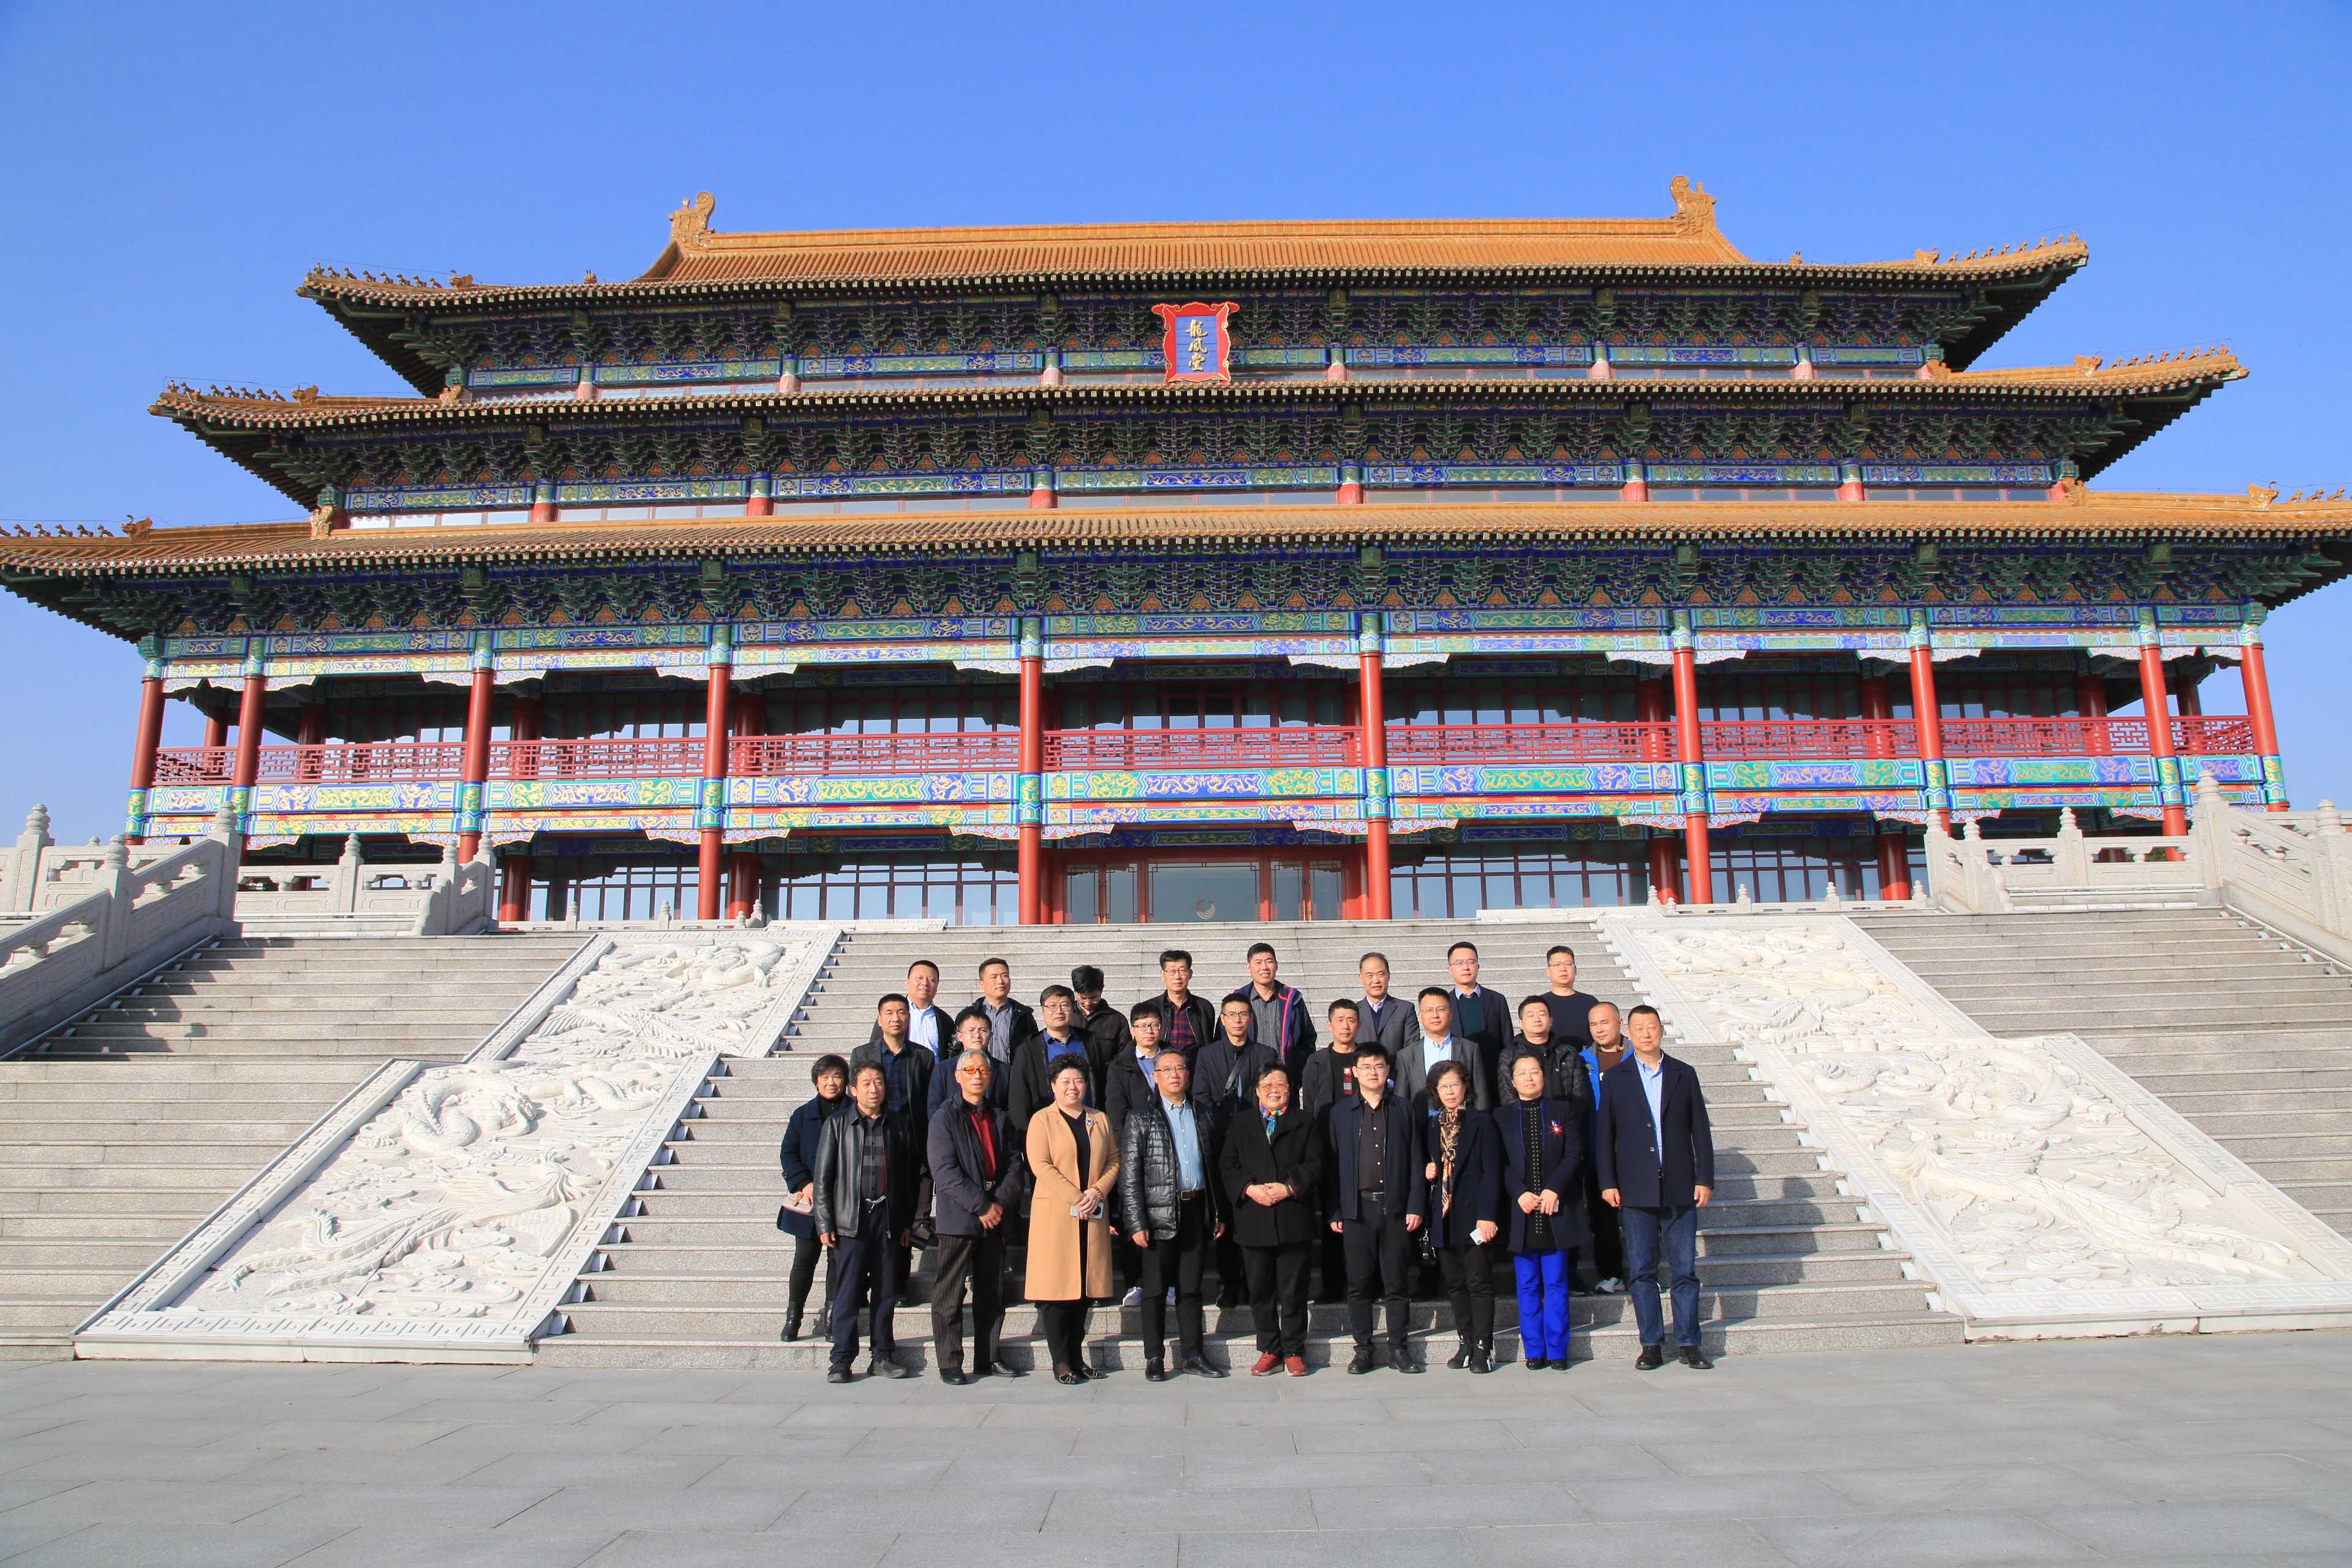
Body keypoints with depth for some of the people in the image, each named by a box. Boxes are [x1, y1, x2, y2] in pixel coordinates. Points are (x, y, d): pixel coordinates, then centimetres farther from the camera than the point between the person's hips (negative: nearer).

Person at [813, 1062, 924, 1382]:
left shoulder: (898, 1128, 11)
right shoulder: (837, 1125, 4)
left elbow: (911, 1177, 14)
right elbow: (824, 1177, 2)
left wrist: (907, 1221, 9)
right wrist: (825, 1223, -5)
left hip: (888, 1220, 2)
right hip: (850, 1221, -2)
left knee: (887, 1292, 6)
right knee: (847, 1293, -1)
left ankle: (884, 1357, 16)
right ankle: (842, 1360, 8)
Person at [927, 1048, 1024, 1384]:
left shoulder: (1000, 1119, 15)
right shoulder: (945, 1118, -1)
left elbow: (1014, 1165, 8)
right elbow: (945, 1172, -11)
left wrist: (1000, 1204, -9)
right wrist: (981, 1206, -16)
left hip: (996, 1218, 5)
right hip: (958, 1218, -5)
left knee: (992, 1293, 9)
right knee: (950, 1295, 0)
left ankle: (987, 1360, 18)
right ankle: (949, 1363, 8)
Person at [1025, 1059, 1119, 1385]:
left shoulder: (1100, 1120, 15)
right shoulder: (1042, 1120, 1)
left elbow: (1114, 1161, 10)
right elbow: (1041, 1166, -9)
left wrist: (1098, 1191, -8)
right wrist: (1075, 1198, -15)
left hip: (1094, 1215, 4)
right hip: (1055, 1213, -4)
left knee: (1085, 1285, 5)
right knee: (1057, 1285, -4)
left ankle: (1077, 1356, 13)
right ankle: (1061, 1361, 2)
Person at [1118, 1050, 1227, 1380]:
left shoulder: (1201, 1116, 13)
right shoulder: (1140, 1118, -1)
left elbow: (1212, 1166, 15)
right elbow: (1129, 1176, -6)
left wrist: (1219, 1213, 9)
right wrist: (1136, 1224, -12)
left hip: (1197, 1211, 4)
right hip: (1160, 1213, -4)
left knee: (1190, 1288, 10)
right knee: (1156, 1290, 3)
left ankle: (1192, 1356, 19)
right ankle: (1154, 1359, 13)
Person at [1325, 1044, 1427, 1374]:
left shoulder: (1404, 1109, 6)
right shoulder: (1341, 1113, 6)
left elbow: (1415, 1161, 5)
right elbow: (1331, 1165, 5)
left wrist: (1415, 1206, -2)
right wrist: (1333, 1212, 0)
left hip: (1395, 1207, 0)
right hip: (1357, 1208, 0)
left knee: (1396, 1282, 5)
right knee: (1359, 1282, 4)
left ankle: (1399, 1347, 15)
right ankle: (1363, 1348, 14)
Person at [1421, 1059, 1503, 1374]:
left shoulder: (1481, 1122, -3)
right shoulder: (1433, 1126, 14)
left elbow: (1491, 1171, -8)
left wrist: (1487, 1215, -15)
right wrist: (1428, 1171, 1)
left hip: (1473, 1215, -5)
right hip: (1443, 1216, 5)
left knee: (1479, 1282, -3)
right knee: (1455, 1284, 10)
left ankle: (1483, 1347, 3)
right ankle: (1465, 1342, 19)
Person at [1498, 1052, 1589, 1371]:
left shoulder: (1564, 1111, 8)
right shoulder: (1501, 1117, 8)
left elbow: (1574, 1155, -1)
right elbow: (1500, 1163, 1)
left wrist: (1553, 1190, -13)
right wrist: (1520, 1193, -13)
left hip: (1556, 1210, 0)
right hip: (1520, 1212, 0)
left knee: (1556, 1283, 3)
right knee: (1528, 1286, 5)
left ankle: (1557, 1351, 10)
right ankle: (1534, 1351, 12)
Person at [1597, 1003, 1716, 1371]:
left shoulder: (1685, 1074, 7)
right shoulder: (1615, 1079, 5)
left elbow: (1700, 1130, 7)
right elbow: (1604, 1136, 4)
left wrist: (1705, 1179, 0)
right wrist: (1608, 1183, -2)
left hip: (1680, 1189, 1)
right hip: (1636, 1190, 0)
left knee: (1685, 1269, 4)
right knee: (1642, 1271, 4)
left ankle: (1688, 1343, 14)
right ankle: (1651, 1344, 13)